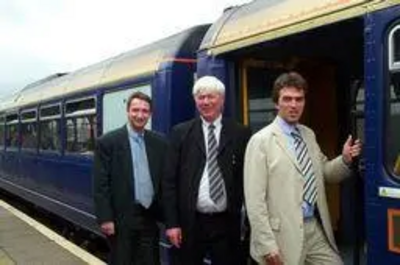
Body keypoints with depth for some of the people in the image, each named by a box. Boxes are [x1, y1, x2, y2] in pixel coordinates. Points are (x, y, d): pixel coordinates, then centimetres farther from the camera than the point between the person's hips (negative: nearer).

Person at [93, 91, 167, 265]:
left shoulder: (159, 142, 6)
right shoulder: (108, 142, -6)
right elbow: (100, 185, -8)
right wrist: (105, 219, -12)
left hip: (150, 216, 4)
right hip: (122, 218, -4)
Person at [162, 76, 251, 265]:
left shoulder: (240, 133, 2)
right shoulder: (181, 133, 2)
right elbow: (169, 181, 1)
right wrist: (171, 223, -4)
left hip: (227, 223, 0)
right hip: (191, 223, 0)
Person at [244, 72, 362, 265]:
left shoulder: (309, 135, 9)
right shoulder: (261, 140, -11)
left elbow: (323, 172, 21)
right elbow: (254, 199, -14)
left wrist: (345, 159, 2)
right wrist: (267, 245, -16)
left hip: (316, 229, 6)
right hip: (283, 235, -6)